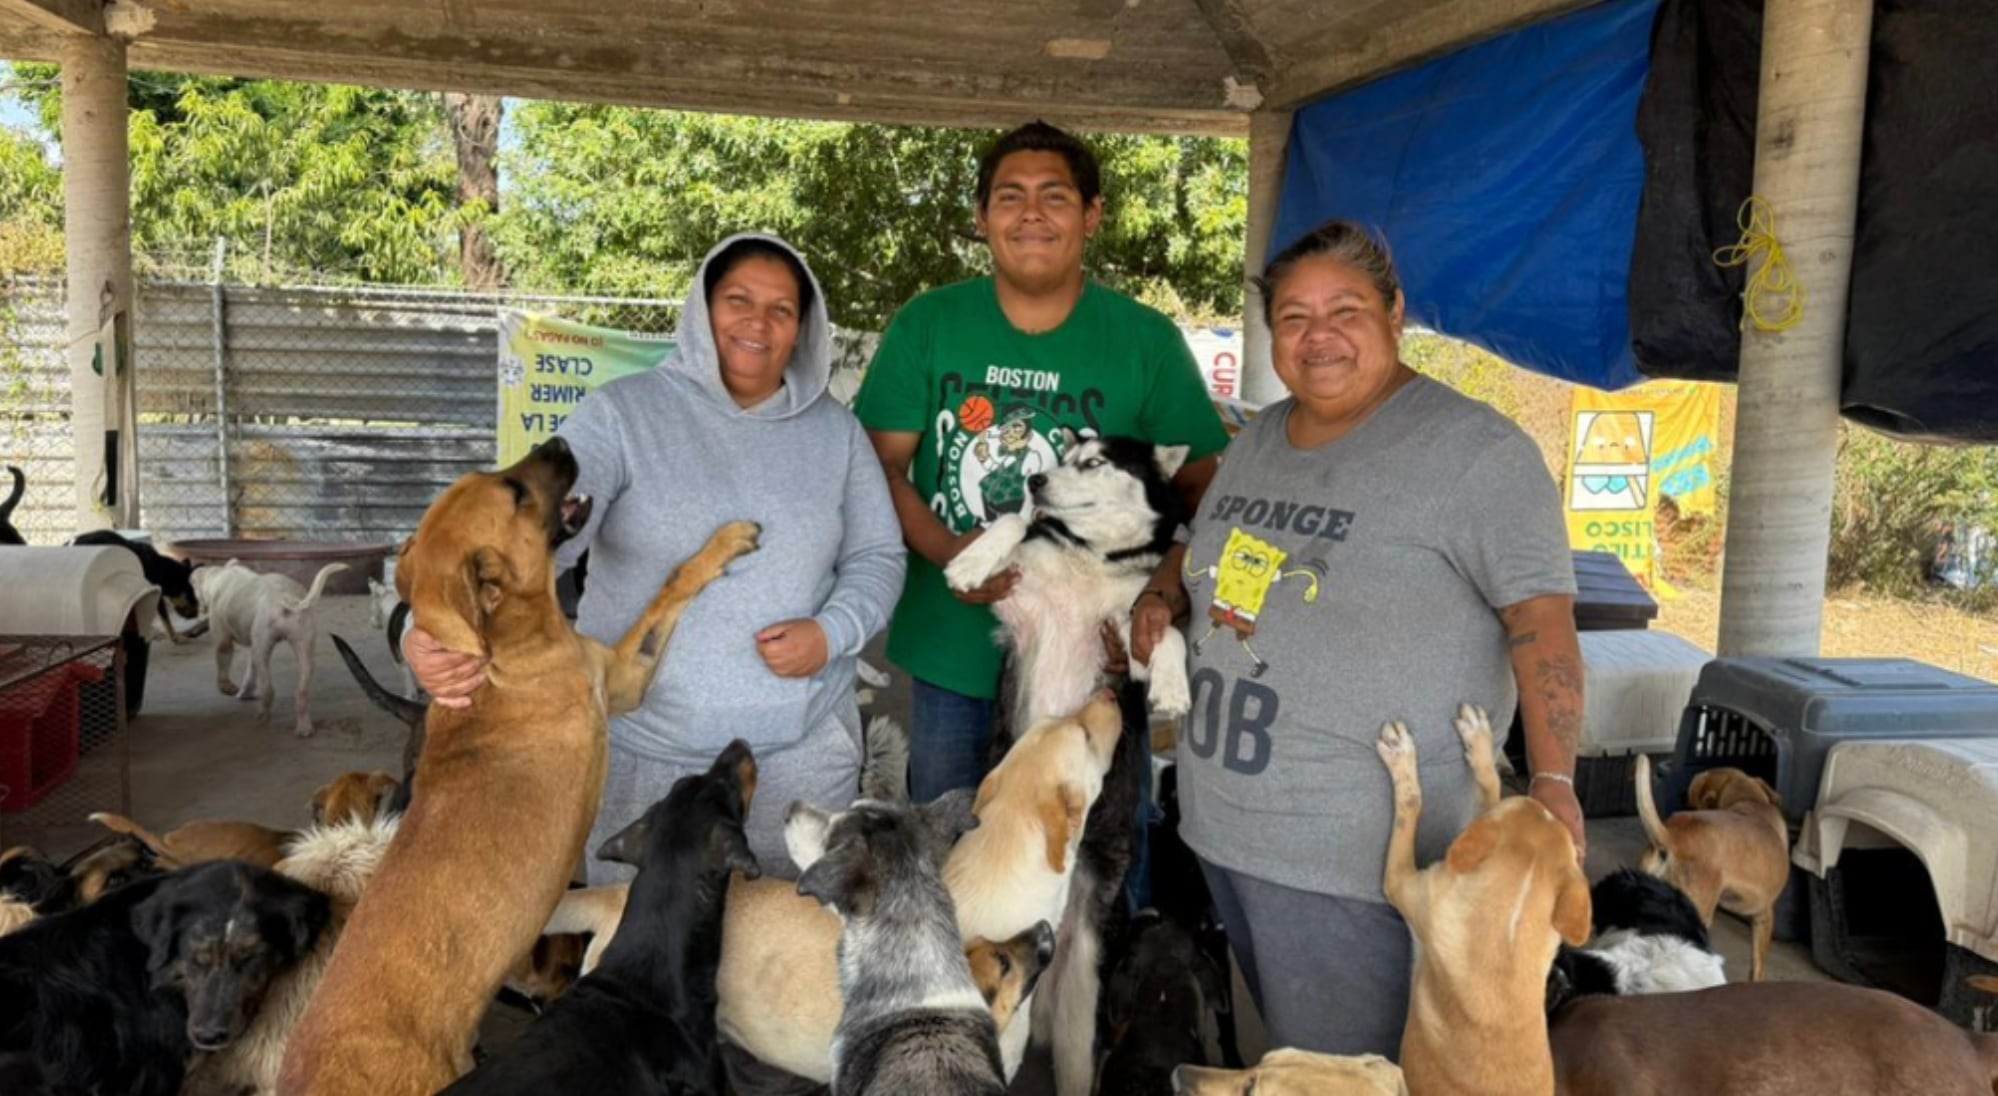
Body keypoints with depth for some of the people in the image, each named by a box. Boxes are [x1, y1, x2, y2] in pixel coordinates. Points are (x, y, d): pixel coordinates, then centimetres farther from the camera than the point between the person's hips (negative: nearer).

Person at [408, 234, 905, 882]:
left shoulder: (835, 430, 5)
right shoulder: (623, 414, -5)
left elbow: (878, 556, 9)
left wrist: (830, 632, -12)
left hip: (803, 748, 3)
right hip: (642, 750, -2)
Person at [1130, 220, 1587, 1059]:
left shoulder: (1473, 449, -12)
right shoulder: (1259, 439, 11)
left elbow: (1543, 618, -15)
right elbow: (1203, 542, 27)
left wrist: (1553, 781, -23)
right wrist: (1162, 595, 6)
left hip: (1356, 855, -7)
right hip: (1221, 825, 7)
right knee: (1283, 1058, 22)